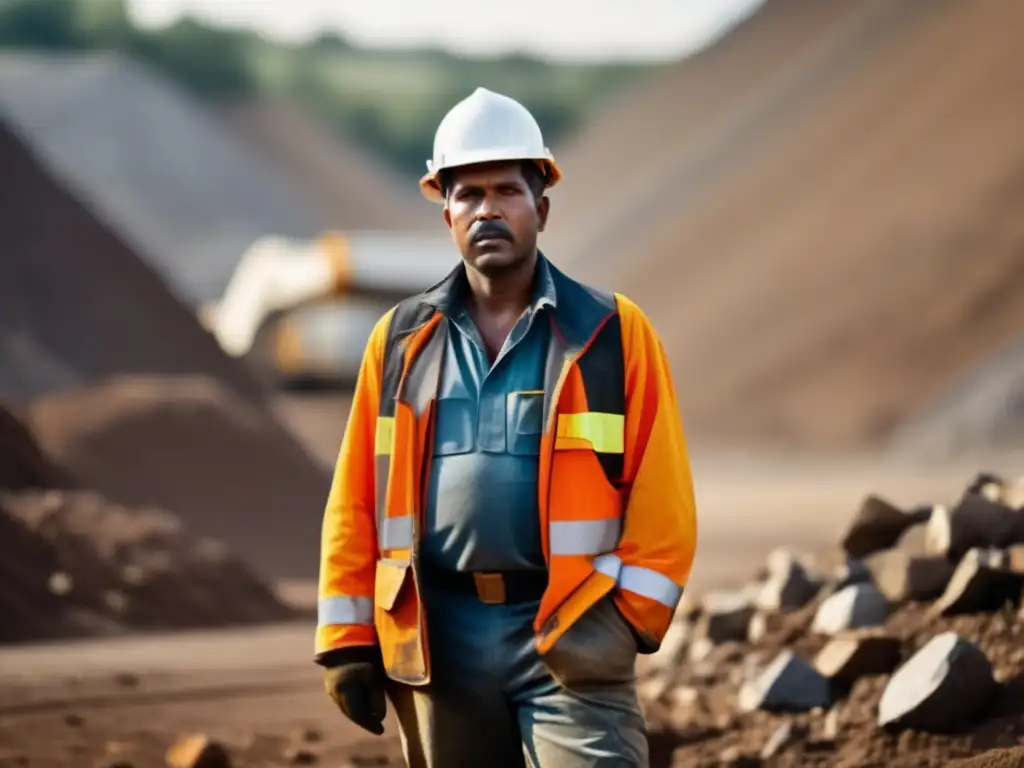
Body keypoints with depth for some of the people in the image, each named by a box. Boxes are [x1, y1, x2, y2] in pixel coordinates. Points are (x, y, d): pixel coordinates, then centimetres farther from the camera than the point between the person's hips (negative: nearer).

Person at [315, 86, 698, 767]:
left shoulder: (612, 333, 2)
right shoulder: (401, 342, 10)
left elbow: (661, 498, -1)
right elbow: (356, 501, 10)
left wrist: (627, 621, -8)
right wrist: (348, 640, 5)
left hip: (570, 638, -3)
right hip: (440, 638, 3)